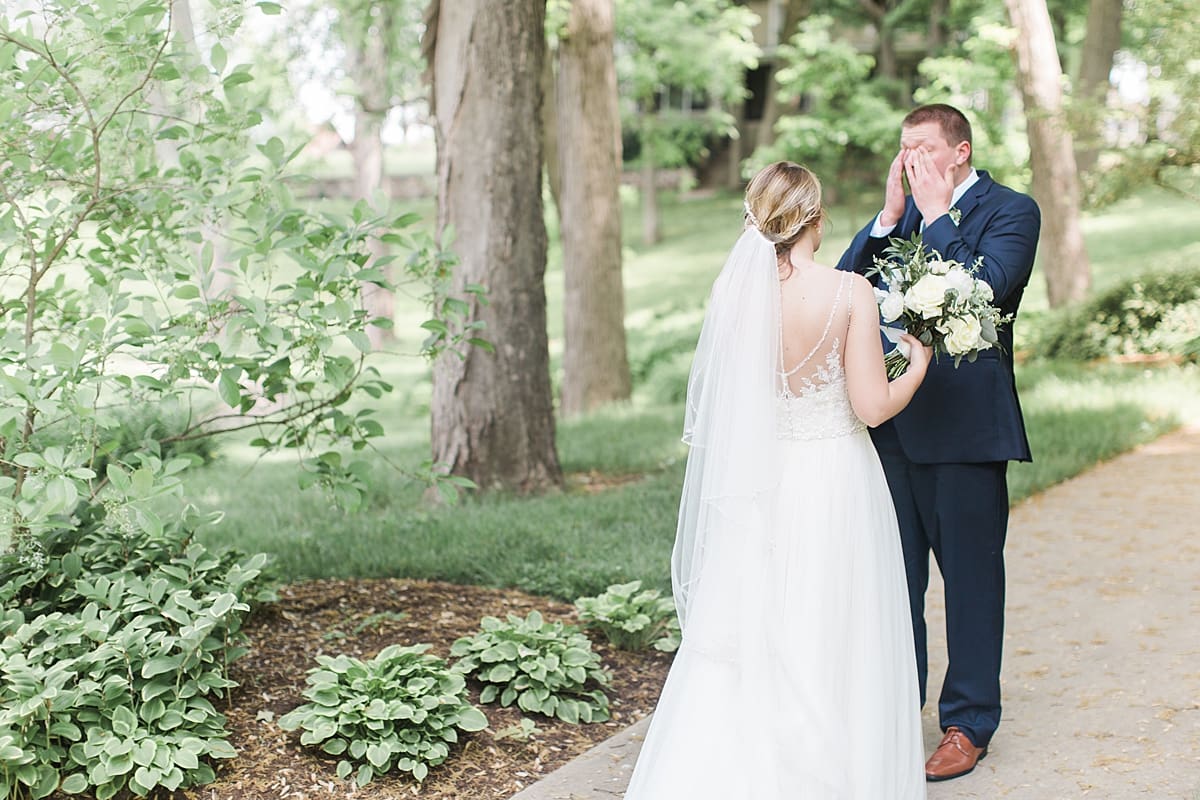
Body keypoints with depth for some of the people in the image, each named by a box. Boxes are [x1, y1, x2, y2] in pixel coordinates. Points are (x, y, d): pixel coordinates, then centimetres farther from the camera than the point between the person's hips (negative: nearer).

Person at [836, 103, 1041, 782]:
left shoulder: (1011, 211, -4)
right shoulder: (903, 214, 13)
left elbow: (985, 288, -20)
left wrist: (935, 215, -14)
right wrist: (890, 215, -5)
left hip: (965, 425, -6)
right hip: (893, 422, 6)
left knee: (971, 576, 5)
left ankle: (968, 724, 17)